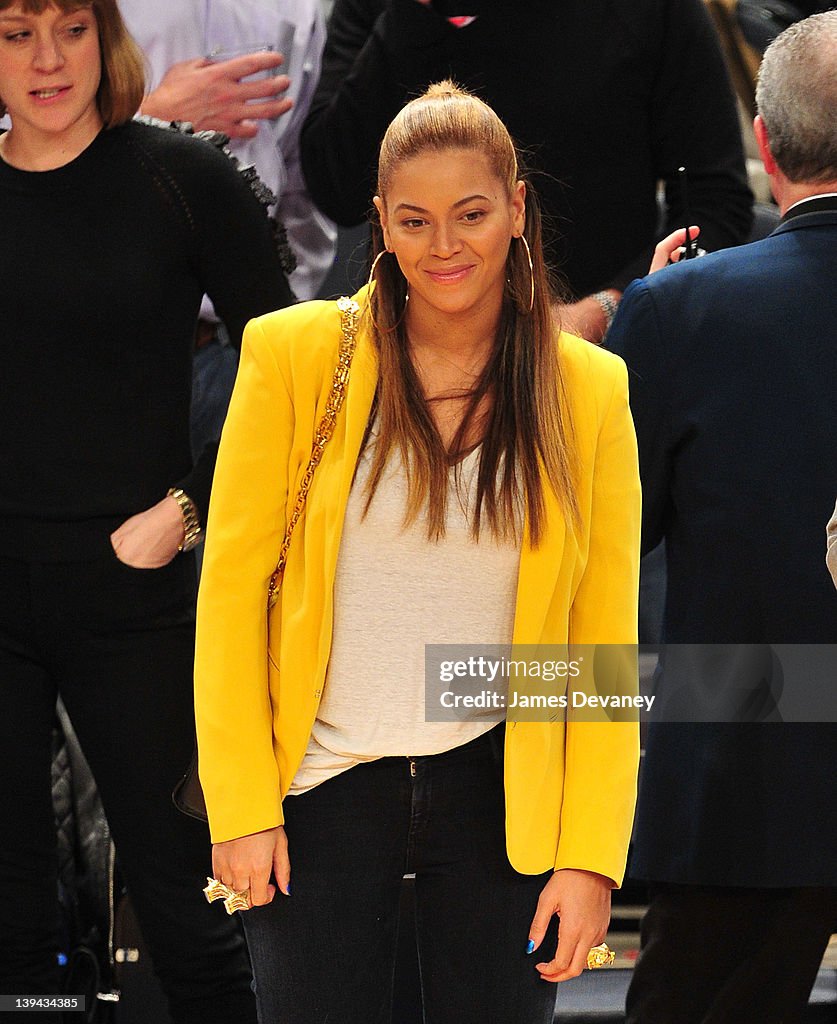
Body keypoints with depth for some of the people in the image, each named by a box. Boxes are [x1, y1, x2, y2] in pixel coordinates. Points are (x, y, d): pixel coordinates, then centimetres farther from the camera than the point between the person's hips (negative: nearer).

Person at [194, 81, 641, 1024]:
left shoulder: (590, 389, 1)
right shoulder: (292, 354, -3)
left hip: (502, 795, 1)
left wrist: (591, 856, -5)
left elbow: (605, 639, 1)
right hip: (323, 787, -1)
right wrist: (241, 806, -6)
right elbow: (232, 582, -1)